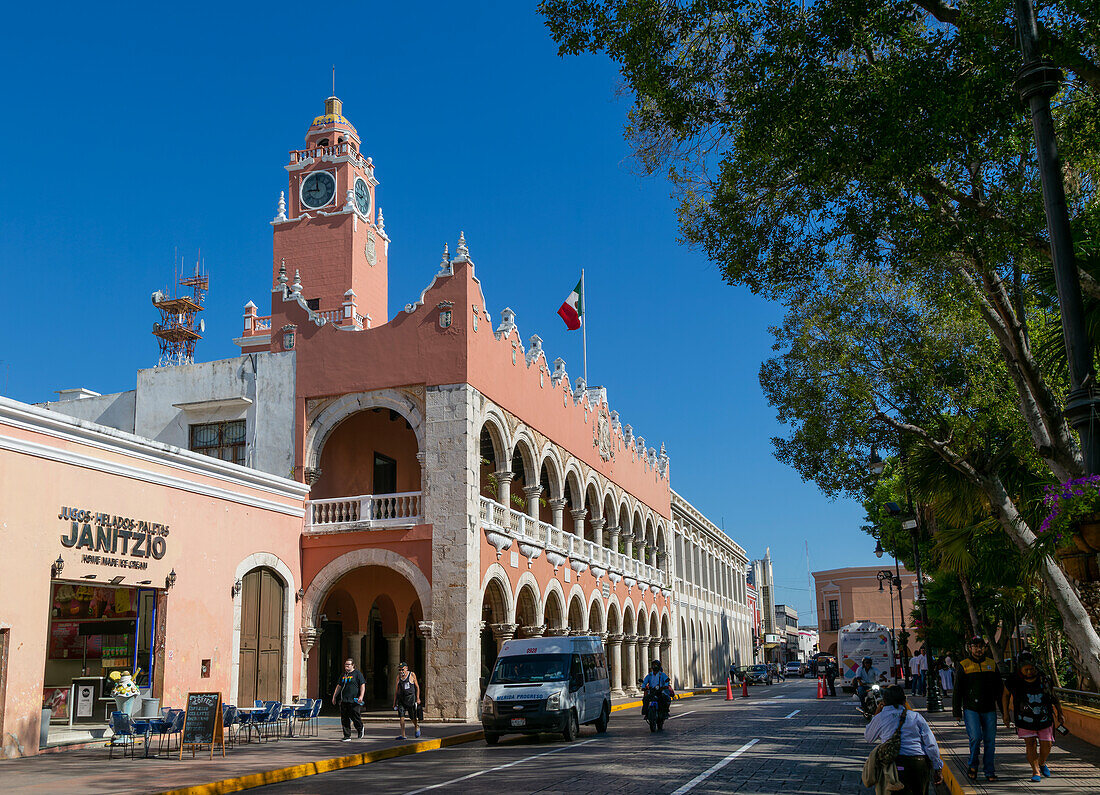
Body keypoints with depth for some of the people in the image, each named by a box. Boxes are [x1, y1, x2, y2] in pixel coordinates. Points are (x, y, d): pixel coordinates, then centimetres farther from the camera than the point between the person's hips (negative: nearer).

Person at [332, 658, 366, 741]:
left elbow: (362, 686, -5)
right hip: (344, 700, 6)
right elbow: (339, 686, 27)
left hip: (354, 700, -6)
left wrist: (361, 696, -17)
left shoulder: (357, 674, 0)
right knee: (344, 719, 1)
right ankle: (347, 736, 7)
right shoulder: (343, 675, 18)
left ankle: (360, 728, 26)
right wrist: (334, 697, 22)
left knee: (354, 716, -5)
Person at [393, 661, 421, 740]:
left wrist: (418, 698, -4)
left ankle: (416, 727, 33)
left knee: (412, 717, 1)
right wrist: (394, 702, 13)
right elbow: (396, 689, 14)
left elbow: (417, 687, 3)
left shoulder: (411, 675, -1)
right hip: (401, 698, 3)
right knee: (401, 716, -9)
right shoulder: (398, 677, 8)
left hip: (410, 698, -3)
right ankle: (403, 735, -8)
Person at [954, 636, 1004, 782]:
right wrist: (957, 711, 0)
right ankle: (972, 765, 5)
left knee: (990, 741, 3)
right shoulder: (963, 666, 1)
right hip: (971, 709, -3)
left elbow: (999, 688, 17)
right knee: (976, 737, -16)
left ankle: (990, 772, 14)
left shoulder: (992, 664, 11)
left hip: (989, 710, 3)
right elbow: (957, 690, 3)